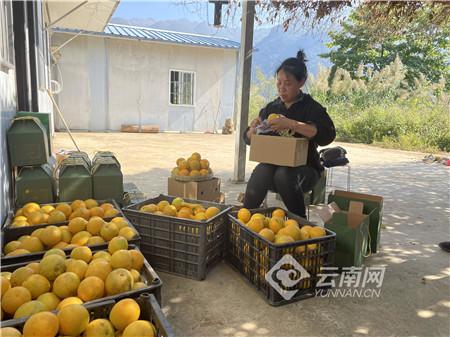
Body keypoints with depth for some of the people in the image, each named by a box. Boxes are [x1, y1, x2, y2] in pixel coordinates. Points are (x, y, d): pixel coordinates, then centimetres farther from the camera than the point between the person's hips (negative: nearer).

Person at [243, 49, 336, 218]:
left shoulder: (311, 108, -3)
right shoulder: (270, 108, 9)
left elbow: (327, 135, -21)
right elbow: (249, 139, 13)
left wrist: (291, 124, -28)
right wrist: (253, 130, -12)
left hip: (304, 168, -2)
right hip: (273, 164, 3)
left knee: (284, 175, -35)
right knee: (261, 172, -31)